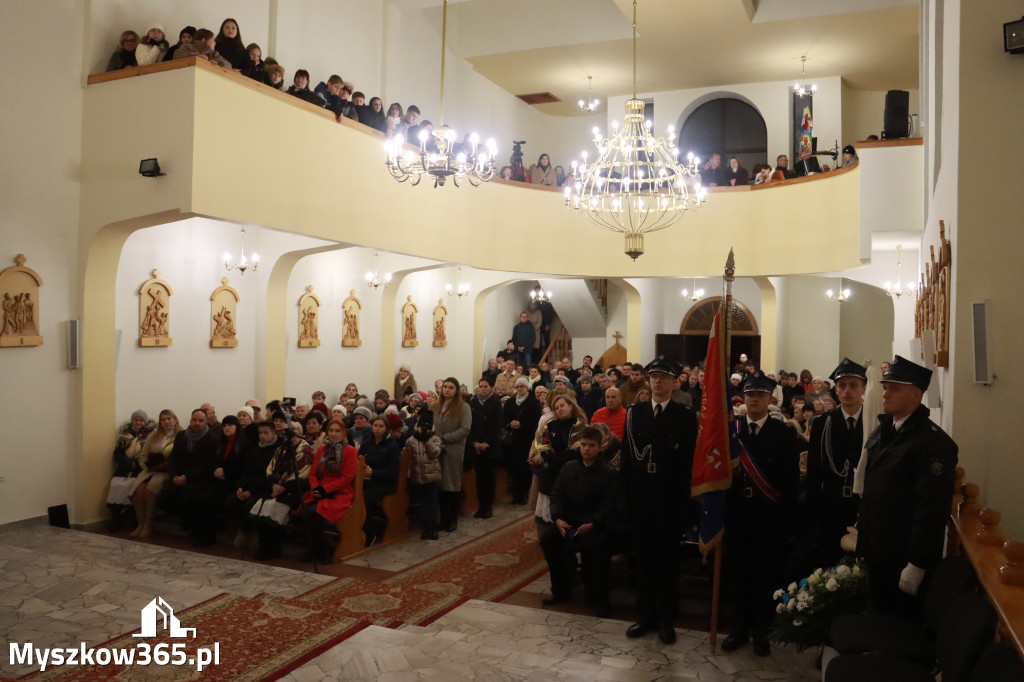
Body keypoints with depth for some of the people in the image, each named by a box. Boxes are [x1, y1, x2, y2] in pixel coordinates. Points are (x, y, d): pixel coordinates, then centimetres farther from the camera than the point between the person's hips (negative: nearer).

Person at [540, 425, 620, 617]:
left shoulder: (609, 473, -3)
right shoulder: (568, 467, 10)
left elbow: (609, 505, -10)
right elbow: (556, 495, 8)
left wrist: (591, 524, -24)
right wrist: (557, 518, -11)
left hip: (595, 525, -4)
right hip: (568, 521, 5)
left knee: (591, 545, -34)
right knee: (547, 537, -21)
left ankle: (598, 598, -14)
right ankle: (561, 590, -2)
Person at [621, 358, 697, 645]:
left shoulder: (685, 416, -5)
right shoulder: (634, 413, 4)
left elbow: (688, 463, -8)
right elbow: (626, 457, 4)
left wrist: (684, 504, -11)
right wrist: (627, 496, 0)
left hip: (670, 501, -3)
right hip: (641, 498, 3)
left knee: (668, 560, 9)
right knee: (644, 559, 12)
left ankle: (666, 618, 22)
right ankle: (646, 615, 25)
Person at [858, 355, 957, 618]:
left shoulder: (933, 442, -17)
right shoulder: (880, 432, 9)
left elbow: (933, 507, -21)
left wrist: (917, 564, -20)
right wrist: (862, 538, 13)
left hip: (905, 558, -7)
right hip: (876, 553, 7)